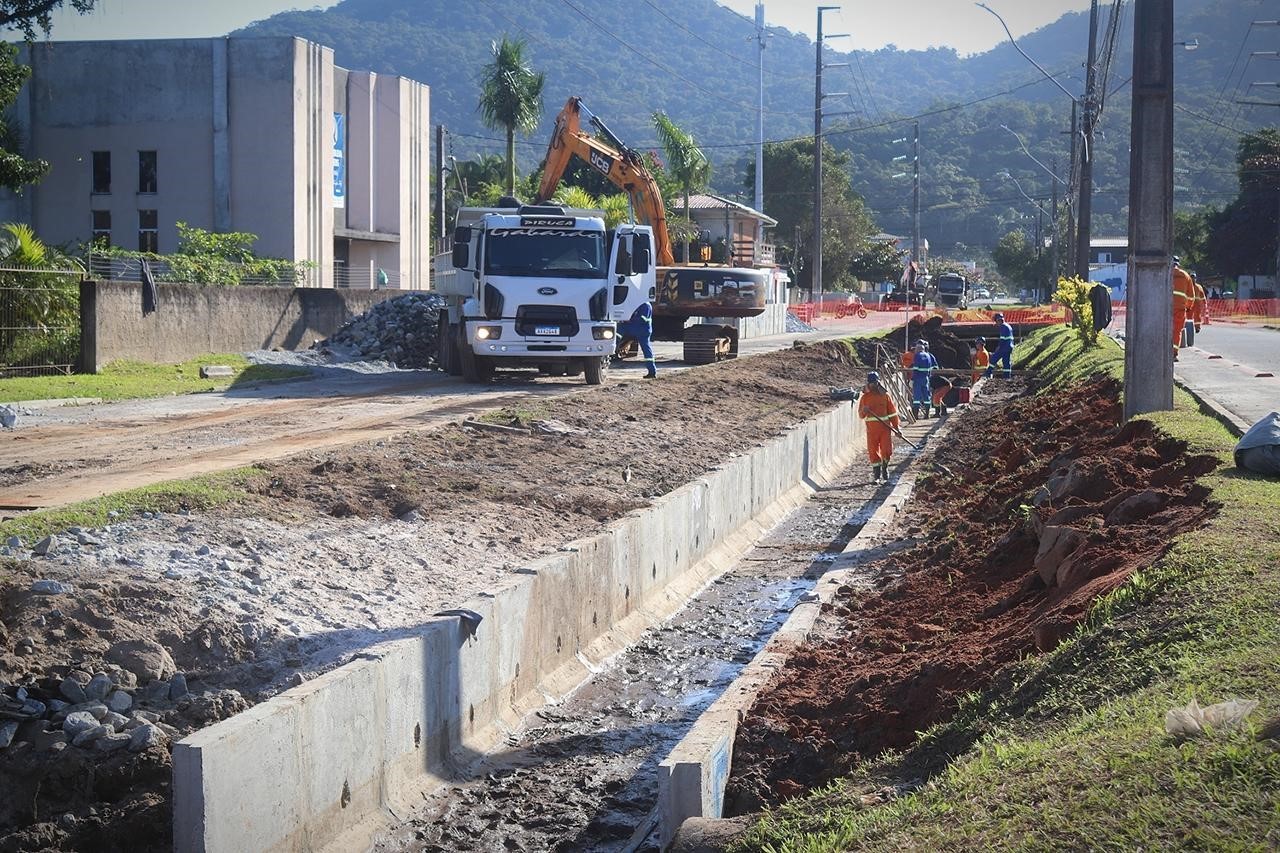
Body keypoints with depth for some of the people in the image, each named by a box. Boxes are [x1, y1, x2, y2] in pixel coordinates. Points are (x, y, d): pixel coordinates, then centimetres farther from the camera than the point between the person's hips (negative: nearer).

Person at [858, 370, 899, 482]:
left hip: (885, 427, 0)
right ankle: (876, 474, 10)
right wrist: (863, 411, -17)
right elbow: (860, 415, 6)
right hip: (872, 428, 0)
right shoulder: (864, 397, 4)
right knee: (873, 451, -1)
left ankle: (885, 466, 25)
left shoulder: (885, 395, 4)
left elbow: (892, 412, 7)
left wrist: (896, 426, 4)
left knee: (887, 450, -4)